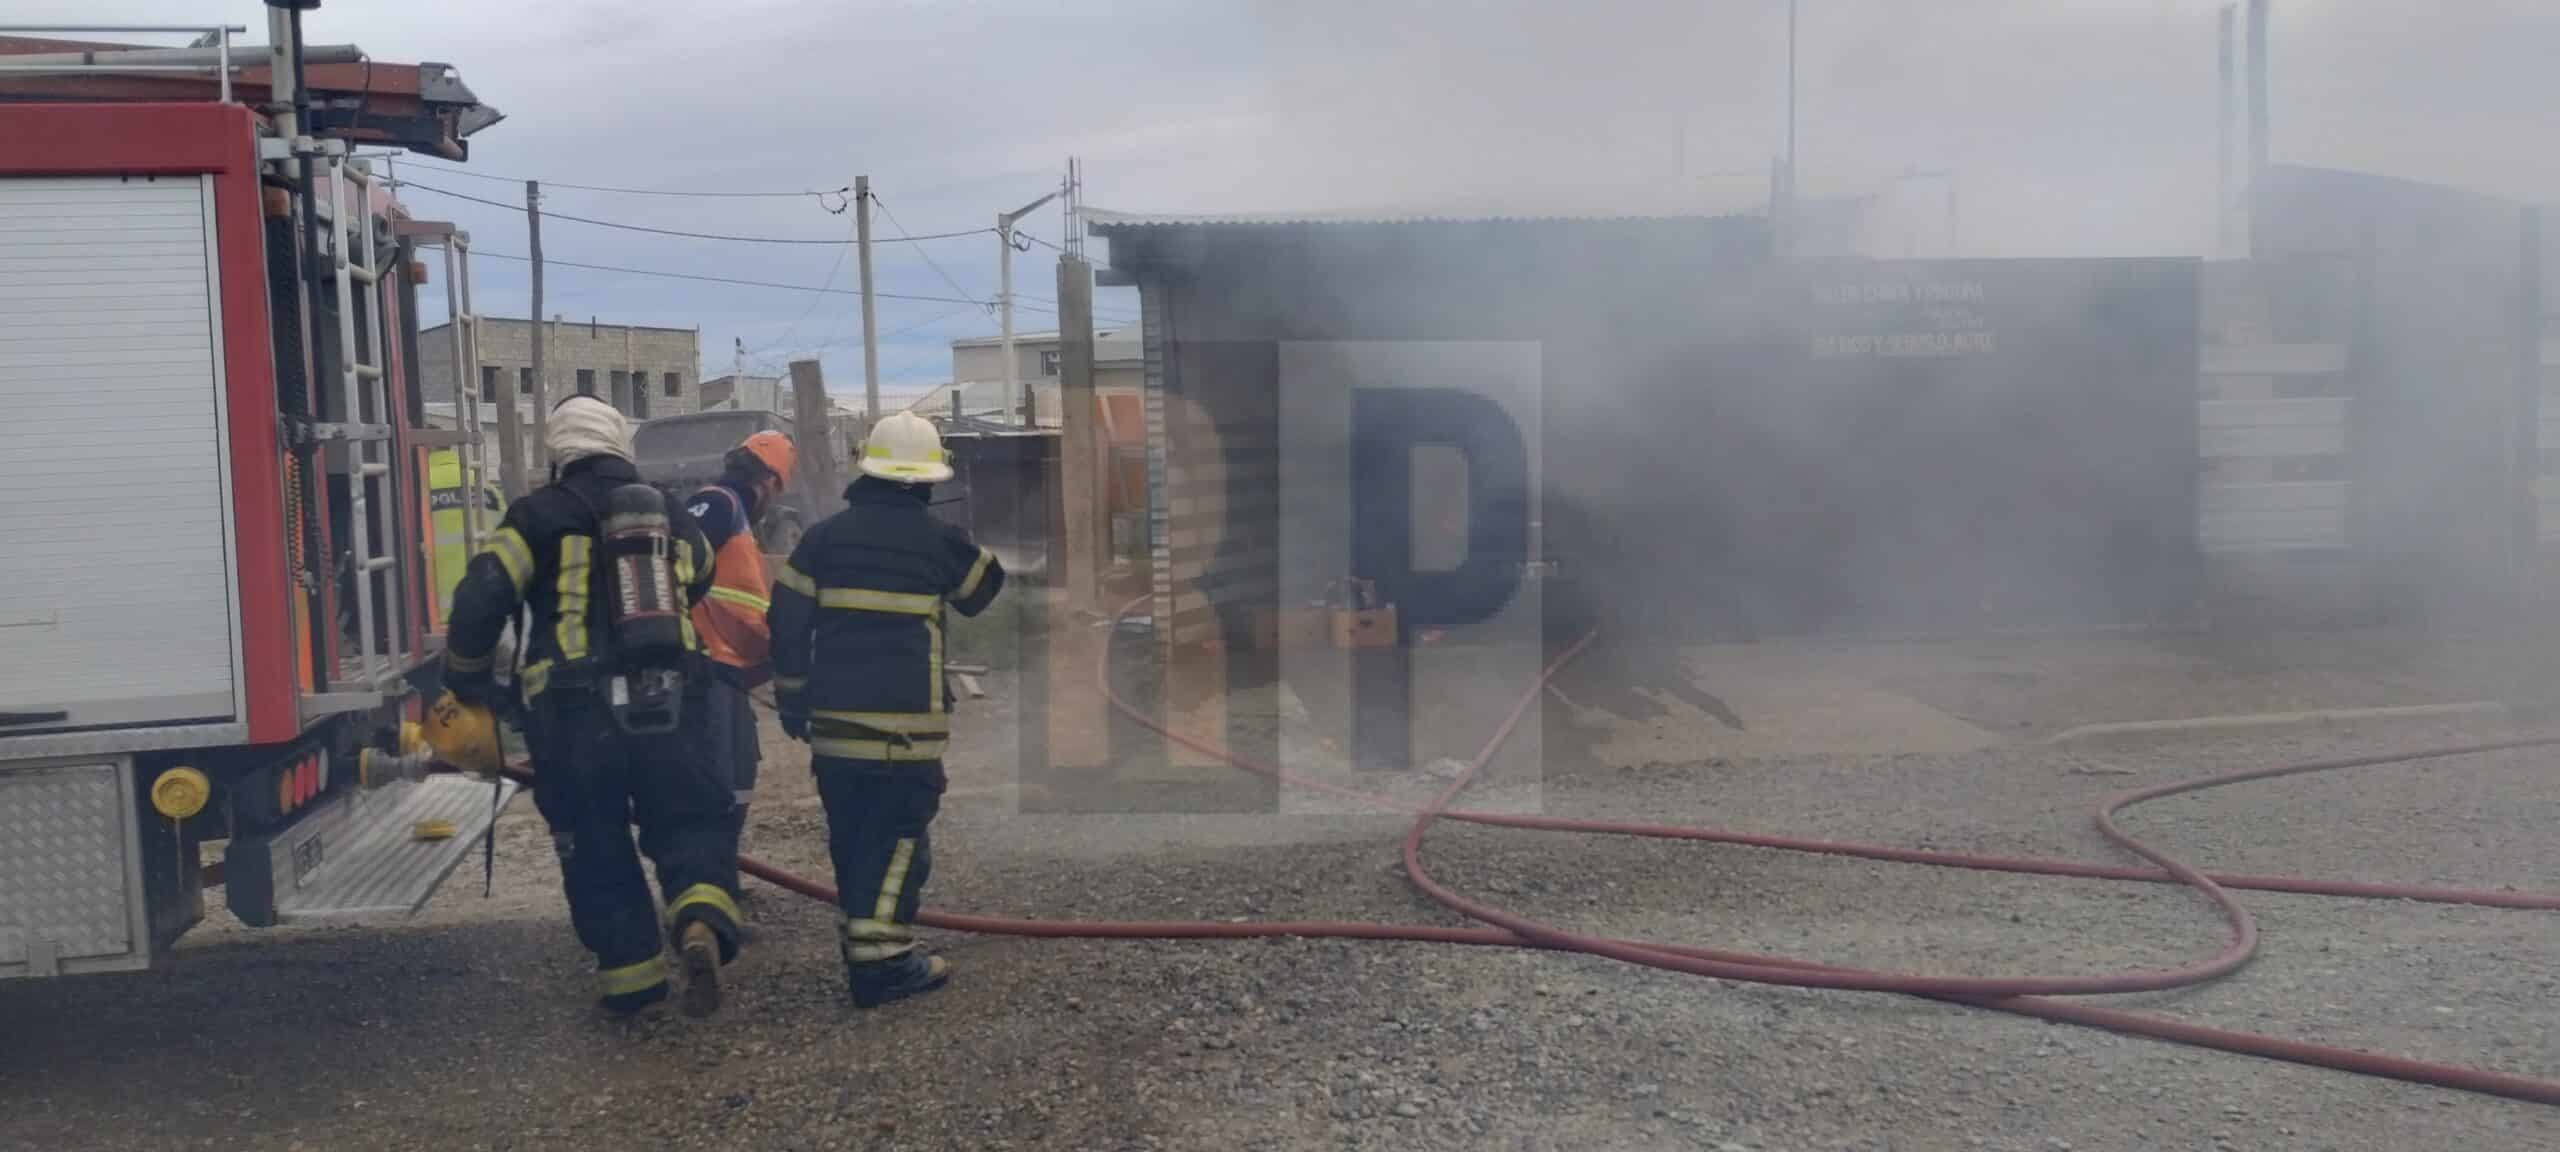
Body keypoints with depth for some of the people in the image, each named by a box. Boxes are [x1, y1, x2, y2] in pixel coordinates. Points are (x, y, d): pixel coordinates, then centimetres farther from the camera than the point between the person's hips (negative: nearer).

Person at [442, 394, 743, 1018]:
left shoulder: (539, 516, 2)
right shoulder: (671, 515, 14)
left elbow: (479, 601, -4)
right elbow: (698, 581, 28)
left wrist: (468, 681, 11)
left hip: (576, 714, -2)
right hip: (668, 703, 2)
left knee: (597, 851, 11)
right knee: (688, 826, 10)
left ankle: (631, 972, 14)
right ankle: (701, 924, -18)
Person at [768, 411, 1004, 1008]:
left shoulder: (825, 535, 6)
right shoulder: (939, 538, -2)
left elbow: (788, 618, 6)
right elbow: (985, 588, 16)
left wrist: (793, 698, 15)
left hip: (835, 717, 4)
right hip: (907, 721, -4)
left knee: (851, 836, 15)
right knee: (899, 837, -1)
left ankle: (862, 941, 22)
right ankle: (881, 958, -5)